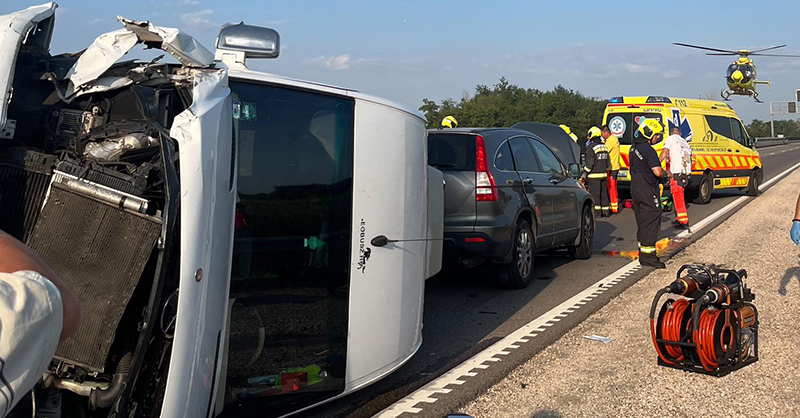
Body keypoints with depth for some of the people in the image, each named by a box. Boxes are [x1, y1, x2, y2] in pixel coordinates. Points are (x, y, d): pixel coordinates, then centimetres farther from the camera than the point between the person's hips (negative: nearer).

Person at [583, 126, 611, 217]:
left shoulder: (591, 147, -14)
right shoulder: (604, 146, 11)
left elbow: (589, 163, -15)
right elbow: (607, 161, 17)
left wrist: (585, 172, -3)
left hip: (594, 175, -7)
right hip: (604, 174, 8)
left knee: (595, 194, -2)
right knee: (604, 193, 12)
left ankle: (597, 211, -2)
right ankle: (606, 210, 16)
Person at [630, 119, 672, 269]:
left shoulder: (634, 148, 12)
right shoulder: (648, 150, -18)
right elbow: (657, 171, -23)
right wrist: (667, 173, -4)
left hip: (635, 188, 10)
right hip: (647, 191, -10)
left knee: (642, 223, 16)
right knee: (651, 222, -5)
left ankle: (643, 252, 23)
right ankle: (648, 256, -5)